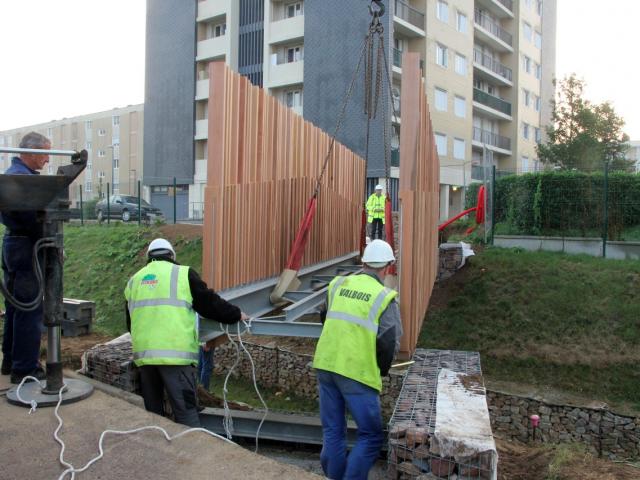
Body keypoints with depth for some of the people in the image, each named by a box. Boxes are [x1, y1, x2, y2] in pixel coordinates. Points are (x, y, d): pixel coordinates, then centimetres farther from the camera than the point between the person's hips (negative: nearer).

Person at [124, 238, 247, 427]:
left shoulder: (134, 280, 19)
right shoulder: (183, 273, 4)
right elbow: (209, 302, 4)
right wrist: (236, 314, 17)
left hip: (143, 353, 5)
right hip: (176, 353, -5)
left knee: (152, 410, 16)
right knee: (186, 410, -1)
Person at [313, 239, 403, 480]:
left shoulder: (338, 284, 8)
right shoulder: (384, 297, -7)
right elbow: (389, 342, -10)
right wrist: (382, 369, 8)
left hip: (325, 364, 6)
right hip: (357, 372, -5)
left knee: (332, 432, 17)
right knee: (371, 436, 8)